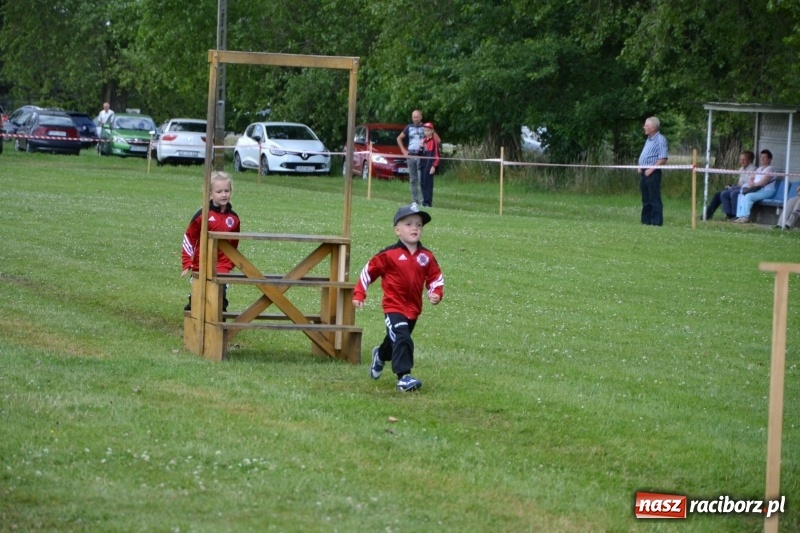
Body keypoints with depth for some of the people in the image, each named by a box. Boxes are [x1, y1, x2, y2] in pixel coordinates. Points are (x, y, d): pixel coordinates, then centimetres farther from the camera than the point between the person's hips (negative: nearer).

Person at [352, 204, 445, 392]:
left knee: (395, 341, 24)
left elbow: (436, 277, 10)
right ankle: (403, 377, -22)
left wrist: (436, 293, -10)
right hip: (394, 307, -6)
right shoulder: (389, 255, -12)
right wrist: (359, 295, -6)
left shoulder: (426, 256, 0)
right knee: (402, 340, -23)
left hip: (413, 309, 6)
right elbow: (369, 271, -4)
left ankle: (380, 355, 56)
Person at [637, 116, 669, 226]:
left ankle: (656, 222, -8)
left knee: (654, 199, -8)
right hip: (644, 173, 9)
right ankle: (646, 221, 15)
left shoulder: (660, 139, -10)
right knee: (646, 199, 11)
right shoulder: (649, 139, 18)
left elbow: (663, 158, -17)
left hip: (653, 173, -9)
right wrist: (641, 167, 11)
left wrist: (651, 169, -19)